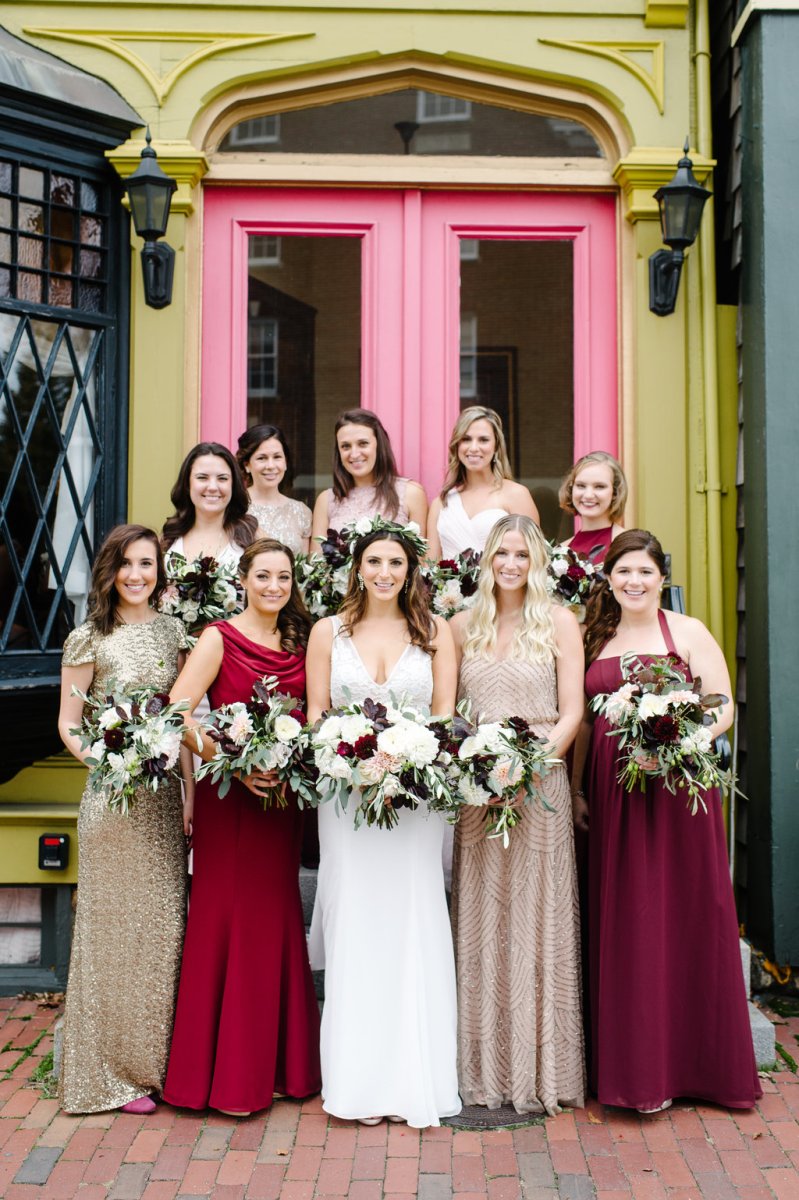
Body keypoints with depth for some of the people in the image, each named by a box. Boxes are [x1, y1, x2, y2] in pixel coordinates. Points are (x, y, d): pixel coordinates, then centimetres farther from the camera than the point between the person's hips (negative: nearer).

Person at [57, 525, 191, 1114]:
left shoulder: (173, 631, 9)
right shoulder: (89, 639, -3)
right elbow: (68, 723, -1)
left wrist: (192, 792, 5)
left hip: (165, 795, 4)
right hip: (112, 798, -4)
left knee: (165, 924, 7)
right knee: (115, 925, 3)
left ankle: (157, 1060, 22)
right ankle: (113, 1071, 17)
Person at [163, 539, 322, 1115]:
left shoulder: (300, 642, 11)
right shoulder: (220, 638, -5)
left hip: (283, 796, 5)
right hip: (230, 794, -5)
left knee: (277, 921, 11)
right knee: (230, 919, 0)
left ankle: (277, 1063, 24)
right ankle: (227, 1072, 12)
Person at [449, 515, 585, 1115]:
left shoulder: (559, 622, 2)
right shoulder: (463, 625, 10)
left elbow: (572, 712, -2)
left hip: (541, 787, -3)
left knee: (537, 922, 2)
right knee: (480, 925, 7)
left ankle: (540, 1069, 14)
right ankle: (485, 1066, 18)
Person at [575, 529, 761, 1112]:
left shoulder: (688, 632, 1)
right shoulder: (595, 639, 10)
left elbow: (723, 709, -3)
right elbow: (583, 720, 13)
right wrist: (577, 789, 9)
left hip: (678, 788, -3)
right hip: (613, 795, 3)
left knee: (688, 917, 2)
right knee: (625, 926, 6)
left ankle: (697, 1061, 17)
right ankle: (637, 1070, 18)